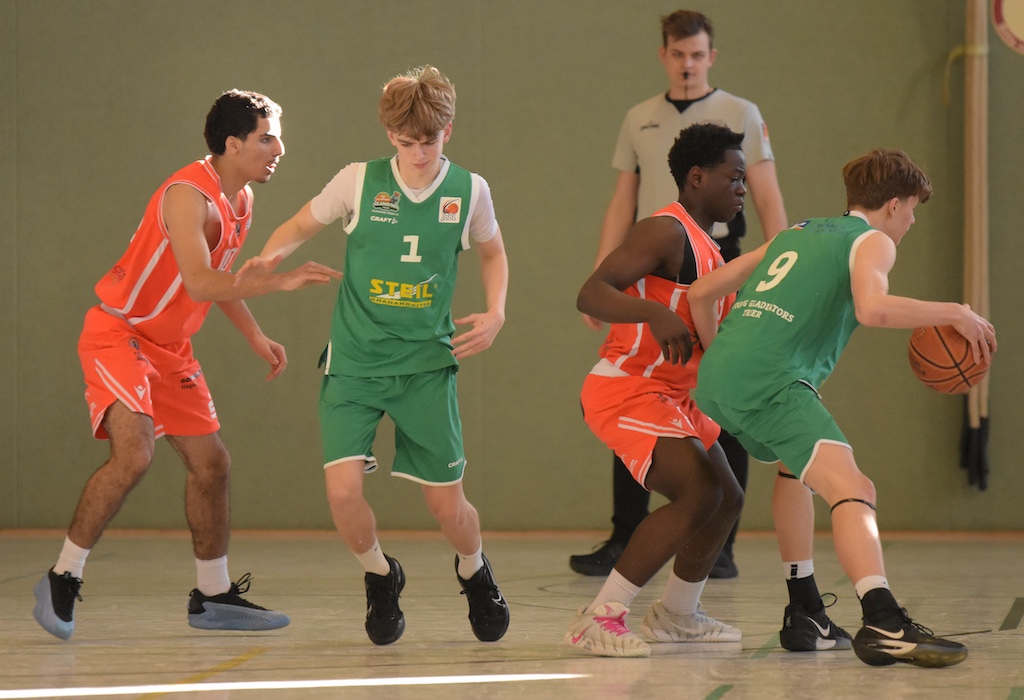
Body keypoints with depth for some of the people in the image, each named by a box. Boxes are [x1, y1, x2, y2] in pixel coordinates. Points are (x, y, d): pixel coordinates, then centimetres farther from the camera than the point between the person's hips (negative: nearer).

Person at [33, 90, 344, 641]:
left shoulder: (240, 199, 6)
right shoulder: (188, 196, -24)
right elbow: (199, 284, -36)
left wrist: (255, 336, 15)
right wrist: (280, 282, -40)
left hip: (169, 347, 9)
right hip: (117, 334, -9)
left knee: (210, 462, 8)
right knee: (133, 454, -25)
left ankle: (212, 596, 21)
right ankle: (62, 580, -12)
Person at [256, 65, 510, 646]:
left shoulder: (469, 190, 0)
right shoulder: (359, 181, -5)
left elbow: (493, 253, 19)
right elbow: (300, 227, 9)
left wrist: (495, 314, 3)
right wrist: (268, 258, -12)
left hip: (427, 363, 1)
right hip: (355, 359, -1)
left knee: (446, 504, 0)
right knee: (343, 489, -17)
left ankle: (475, 572, 36)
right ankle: (380, 577, 16)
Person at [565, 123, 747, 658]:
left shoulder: (706, 247, 16)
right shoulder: (666, 231, -17)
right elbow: (590, 295, -27)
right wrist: (655, 313, -42)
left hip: (674, 396, 10)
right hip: (625, 390, -10)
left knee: (727, 498, 17)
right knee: (699, 495, -23)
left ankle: (675, 614, 37)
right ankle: (598, 619, -19)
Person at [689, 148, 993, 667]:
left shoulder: (796, 234, 30)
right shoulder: (871, 241, 8)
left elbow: (702, 293, 29)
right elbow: (872, 308, -15)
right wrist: (954, 313, -4)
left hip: (714, 379, 8)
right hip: (769, 381, -8)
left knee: (797, 463, 34)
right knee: (853, 490, -18)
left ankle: (802, 612, 33)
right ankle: (883, 625, -39)